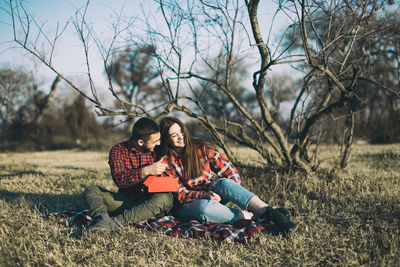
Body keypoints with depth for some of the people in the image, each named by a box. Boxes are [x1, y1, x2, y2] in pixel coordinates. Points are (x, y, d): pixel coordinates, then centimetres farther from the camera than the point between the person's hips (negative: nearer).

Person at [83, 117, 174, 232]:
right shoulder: (118, 151, -2)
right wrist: (146, 171, -29)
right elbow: (119, 179, -19)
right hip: (125, 200, 0)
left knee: (167, 197, -32)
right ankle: (104, 220, -43)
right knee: (91, 190, -14)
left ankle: (117, 221, -37)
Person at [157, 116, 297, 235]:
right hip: (186, 206, -3)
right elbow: (178, 193, -9)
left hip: (210, 193, 3)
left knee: (224, 183, -32)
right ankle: (250, 215, -32)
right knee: (204, 207, -40)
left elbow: (227, 169, 4)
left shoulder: (201, 148, 4)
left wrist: (234, 191, -13)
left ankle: (269, 212, -45)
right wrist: (203, 195, -25)